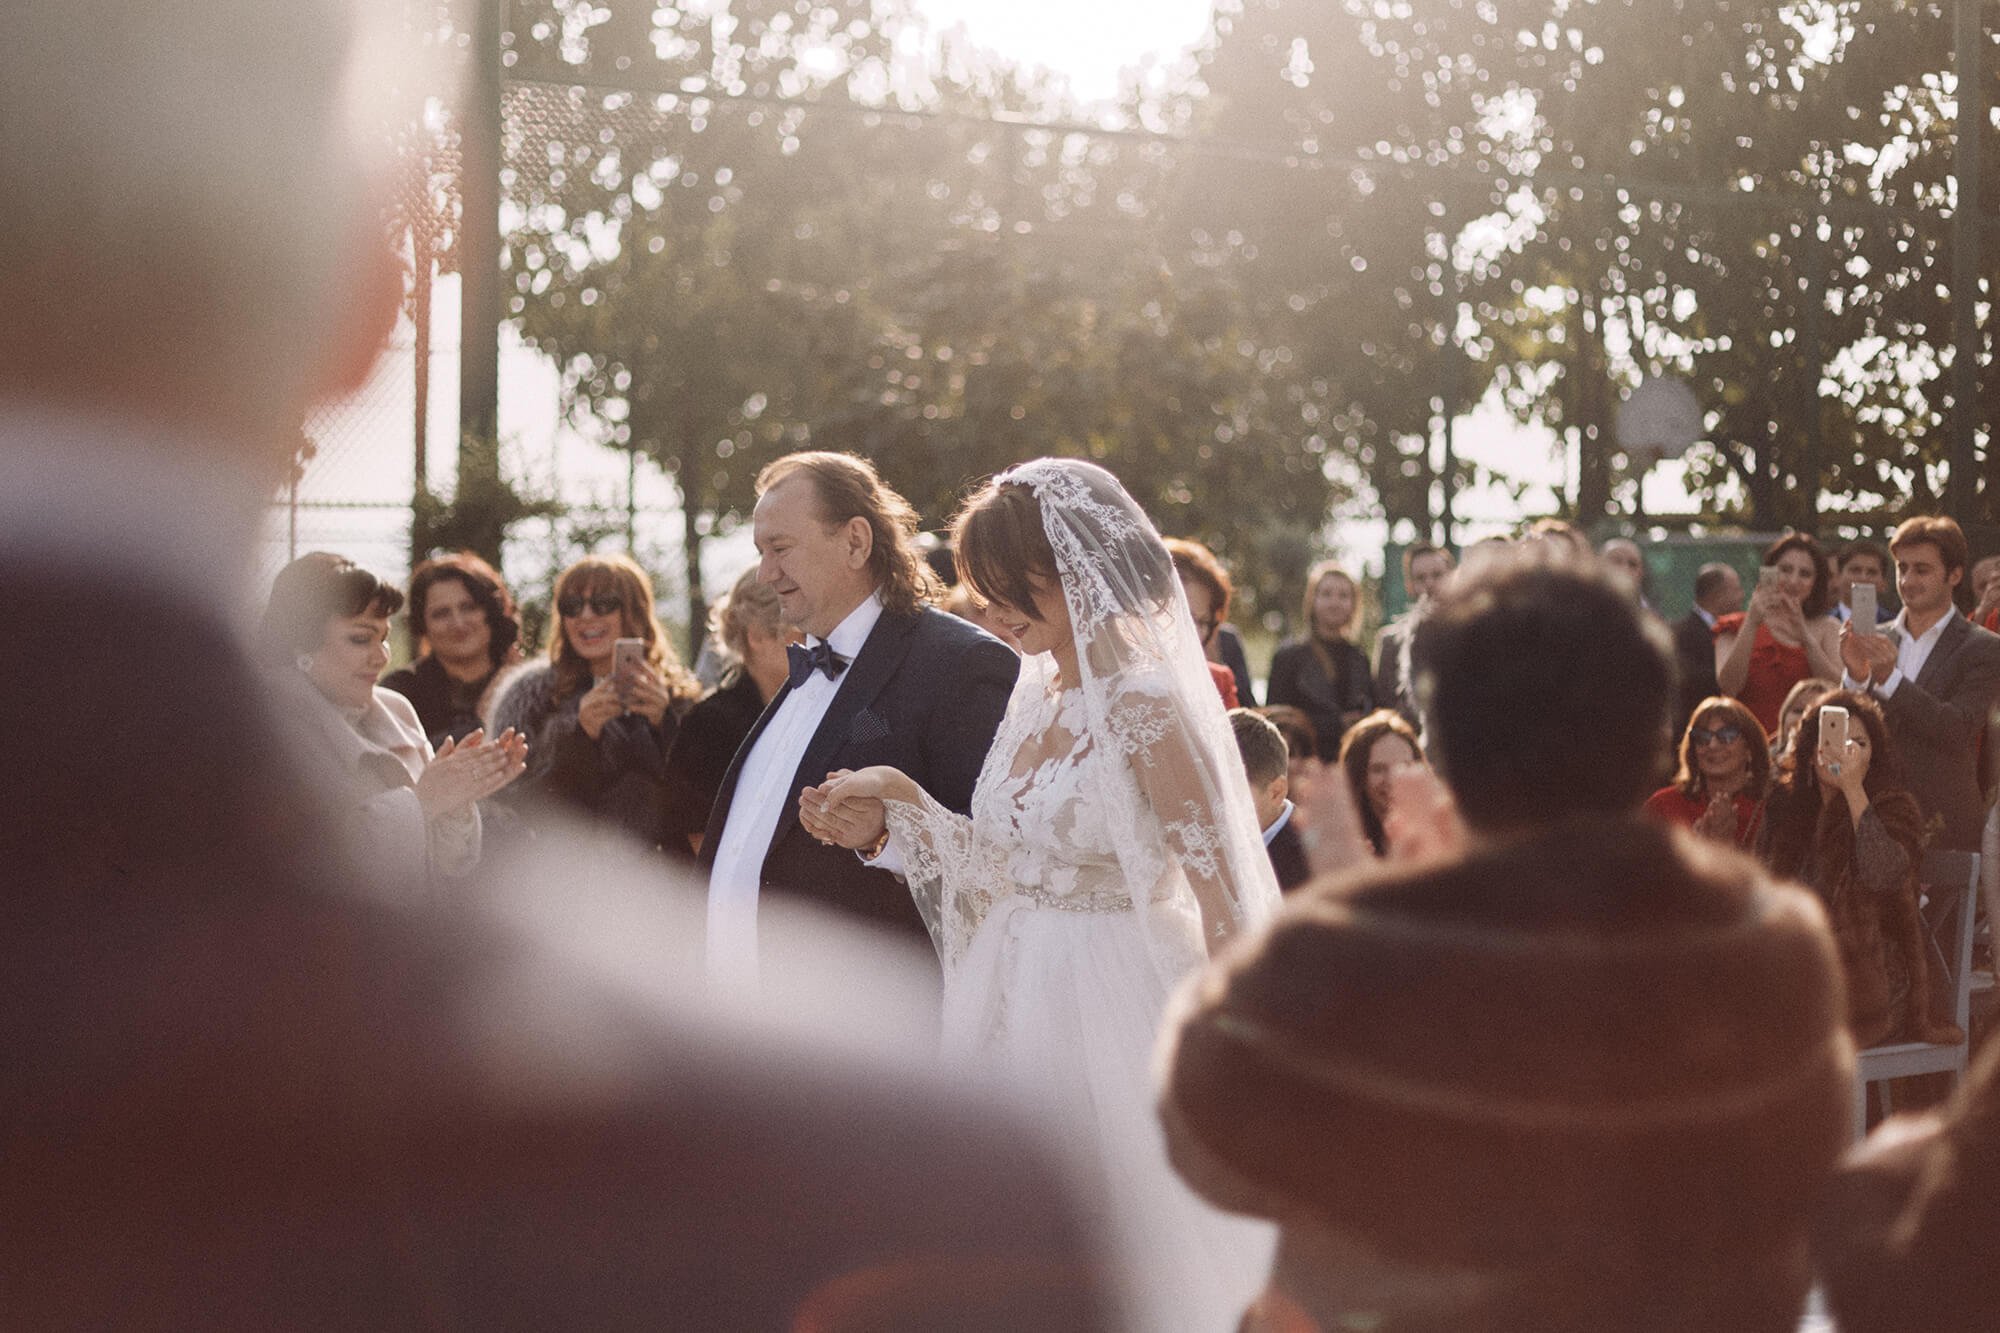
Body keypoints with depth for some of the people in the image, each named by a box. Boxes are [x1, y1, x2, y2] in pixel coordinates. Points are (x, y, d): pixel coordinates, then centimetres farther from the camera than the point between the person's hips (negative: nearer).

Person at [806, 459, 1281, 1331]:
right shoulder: (1038, 691, 9)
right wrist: (897, 808, 2)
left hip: (1110, 1012, -8)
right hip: (1019, 1002, 8)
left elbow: (1222, 899, -16)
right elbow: (1013, 863, 11)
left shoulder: (1144, 703, -16)